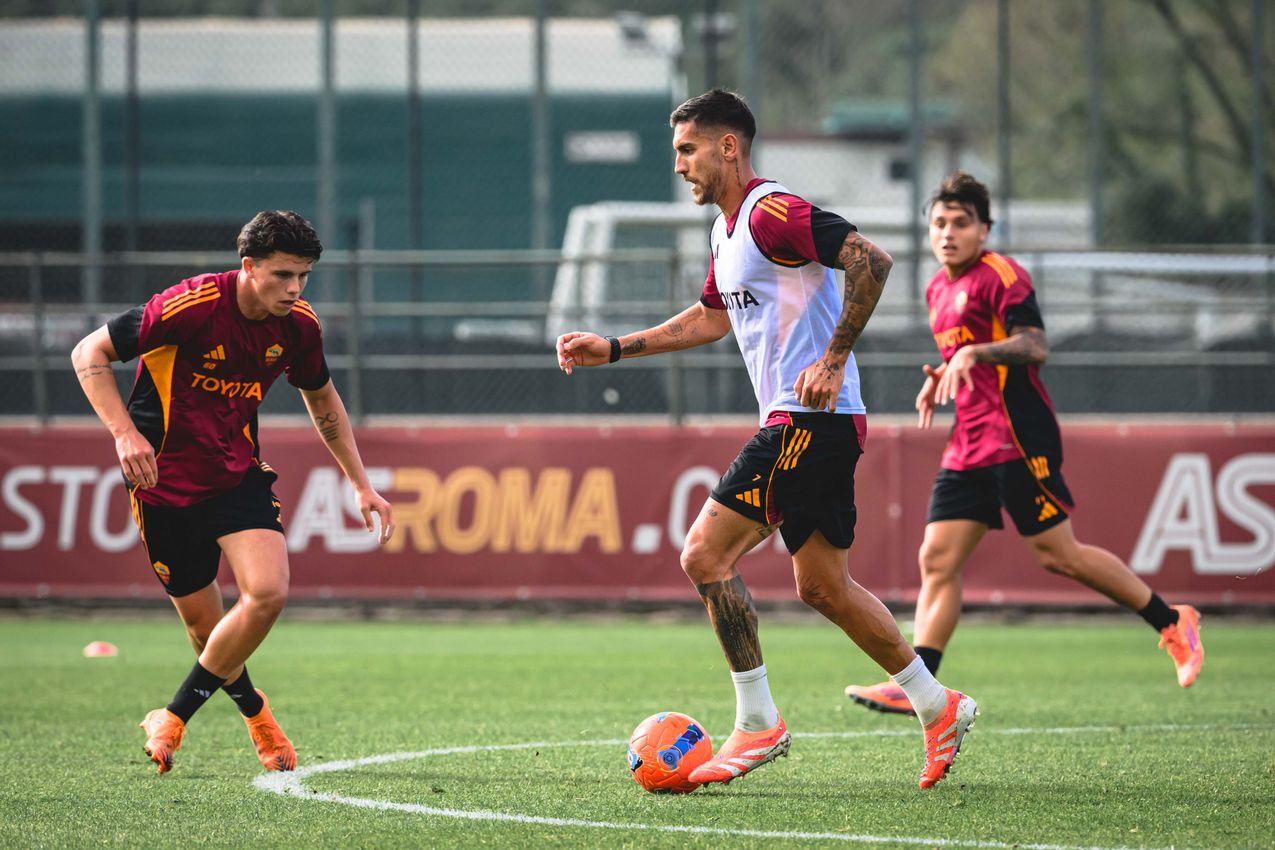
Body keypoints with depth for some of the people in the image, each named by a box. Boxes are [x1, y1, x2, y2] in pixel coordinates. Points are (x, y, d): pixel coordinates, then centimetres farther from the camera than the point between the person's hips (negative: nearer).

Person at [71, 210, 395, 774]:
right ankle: (253, 711, 33)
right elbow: (89, 354, -16)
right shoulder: (190, 306, -23)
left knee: (268, 594, -19)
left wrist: (362, 485, 13)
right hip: (163, 476, -4)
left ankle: (175, 716, -2)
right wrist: (125, 433, -28)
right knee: (202, 620, 2)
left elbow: (322, 400, 15)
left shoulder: (298, 326, -6)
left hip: (238, 473, 4)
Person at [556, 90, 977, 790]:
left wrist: (832, 361, -24)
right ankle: (938, 709, 20)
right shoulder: (727, 232, 18)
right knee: (822, 586, 14)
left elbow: (871, 260, -24)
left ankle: (757, 724, -7)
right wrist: (615, 348, 29)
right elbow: (710, 317, 34)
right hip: (800, 425, 10)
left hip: (810, 419, -10)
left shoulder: (772, 213, -14)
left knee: (706, 554, -11)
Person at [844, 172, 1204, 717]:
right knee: (938, 560, -3)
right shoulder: (939, 290, 19)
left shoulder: (1000, 276, -8)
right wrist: (940, 380, 15)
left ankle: (1171, 622, 9)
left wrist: (973, 353, -31)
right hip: (969, 445, 8)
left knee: (1057, 554, -6)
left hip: (1018, 440, -8)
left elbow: (1035, 347, -19)